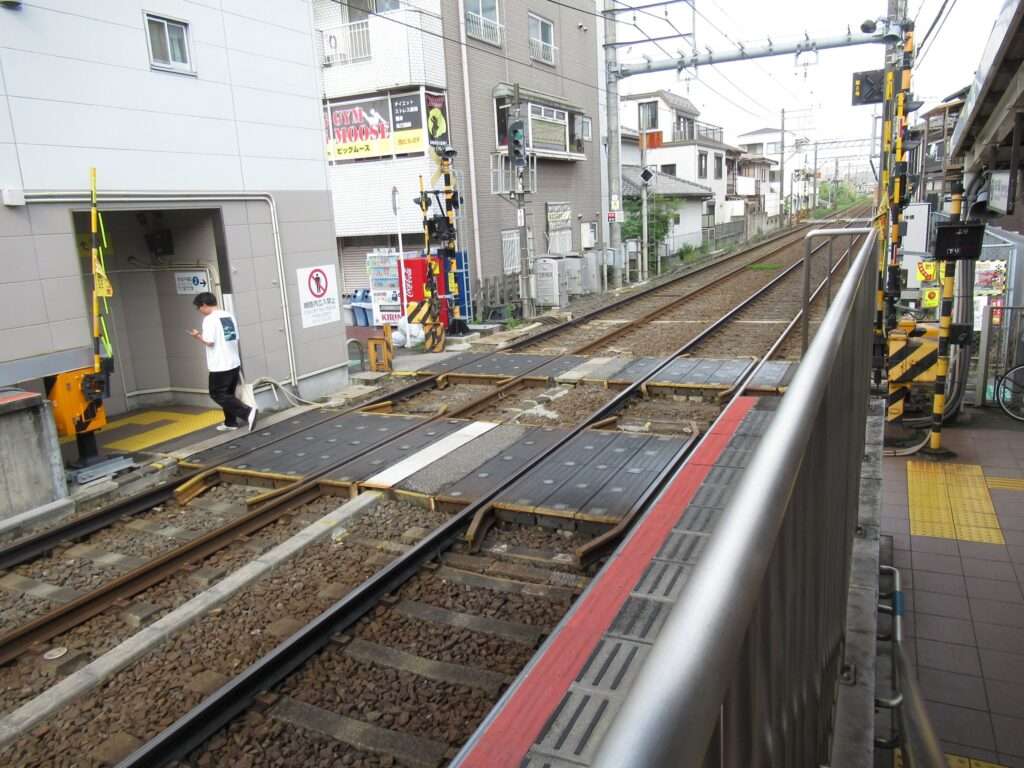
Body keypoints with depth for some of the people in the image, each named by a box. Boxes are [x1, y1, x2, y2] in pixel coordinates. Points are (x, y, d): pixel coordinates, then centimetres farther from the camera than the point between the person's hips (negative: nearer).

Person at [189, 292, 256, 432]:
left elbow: (209, 342, -20)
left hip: (220, 365, -8)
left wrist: (198, 336, -2)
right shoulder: (229, 316, 10)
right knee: (228, 393, 19)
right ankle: (231, 422, 24)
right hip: (234, 362, 8)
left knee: (218, 394, 0)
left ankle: (248, 412, -15)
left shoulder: (209, 319, -14)